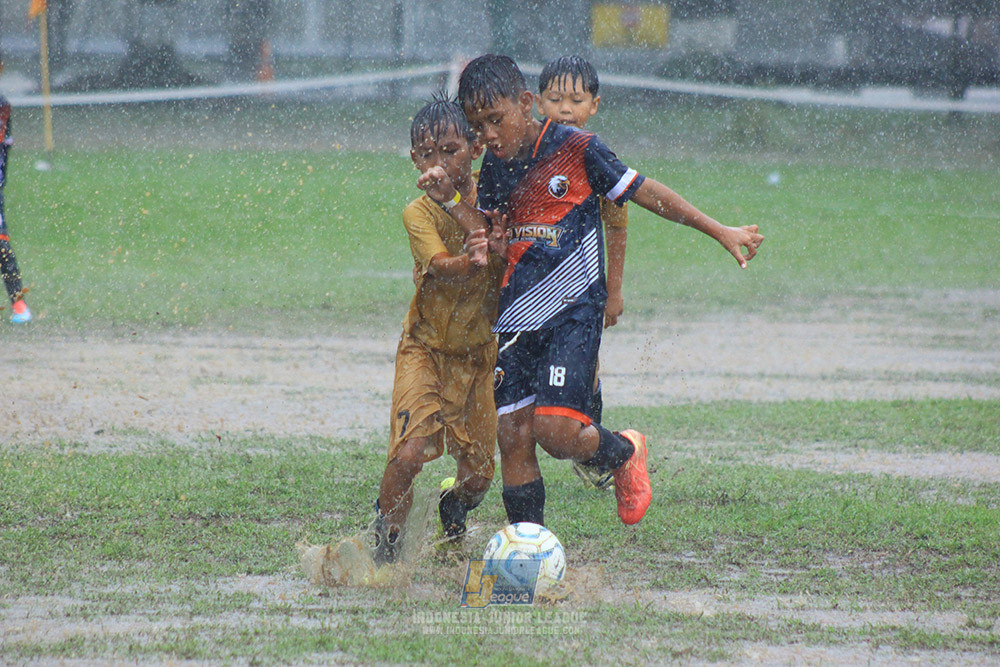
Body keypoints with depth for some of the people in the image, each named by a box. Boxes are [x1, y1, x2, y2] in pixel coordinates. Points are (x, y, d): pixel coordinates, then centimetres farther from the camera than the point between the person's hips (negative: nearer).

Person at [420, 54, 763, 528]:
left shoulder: (575, 149, -8)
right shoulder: (495, 165, 9)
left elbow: (646, 193, -1)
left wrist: (720, 232, 1)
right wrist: (451, 201, -2)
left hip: (573, 312, -6)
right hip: (515, 320, 6)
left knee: (555, 430, -18)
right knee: (512, 438, 0)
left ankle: (624, 453, 15)